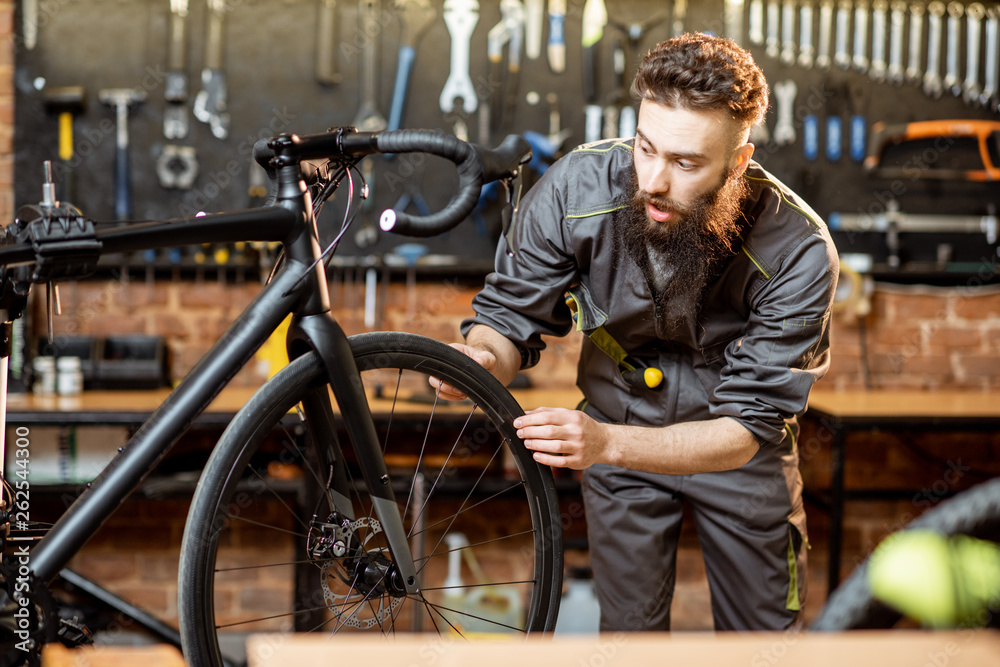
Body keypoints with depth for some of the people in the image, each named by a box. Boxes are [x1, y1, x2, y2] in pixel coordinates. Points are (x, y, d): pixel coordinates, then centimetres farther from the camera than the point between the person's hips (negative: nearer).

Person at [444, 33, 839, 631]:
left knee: (765, 625, 15)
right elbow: (510, 315, -14)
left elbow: (743, 428, -31)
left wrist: (605, 443, -47)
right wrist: (484, 359, -40)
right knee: (630, 625, 13)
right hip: (615, 430, 1)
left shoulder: (798, 251, -32)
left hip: (740, 450, -1)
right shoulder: (576, 189, -27)